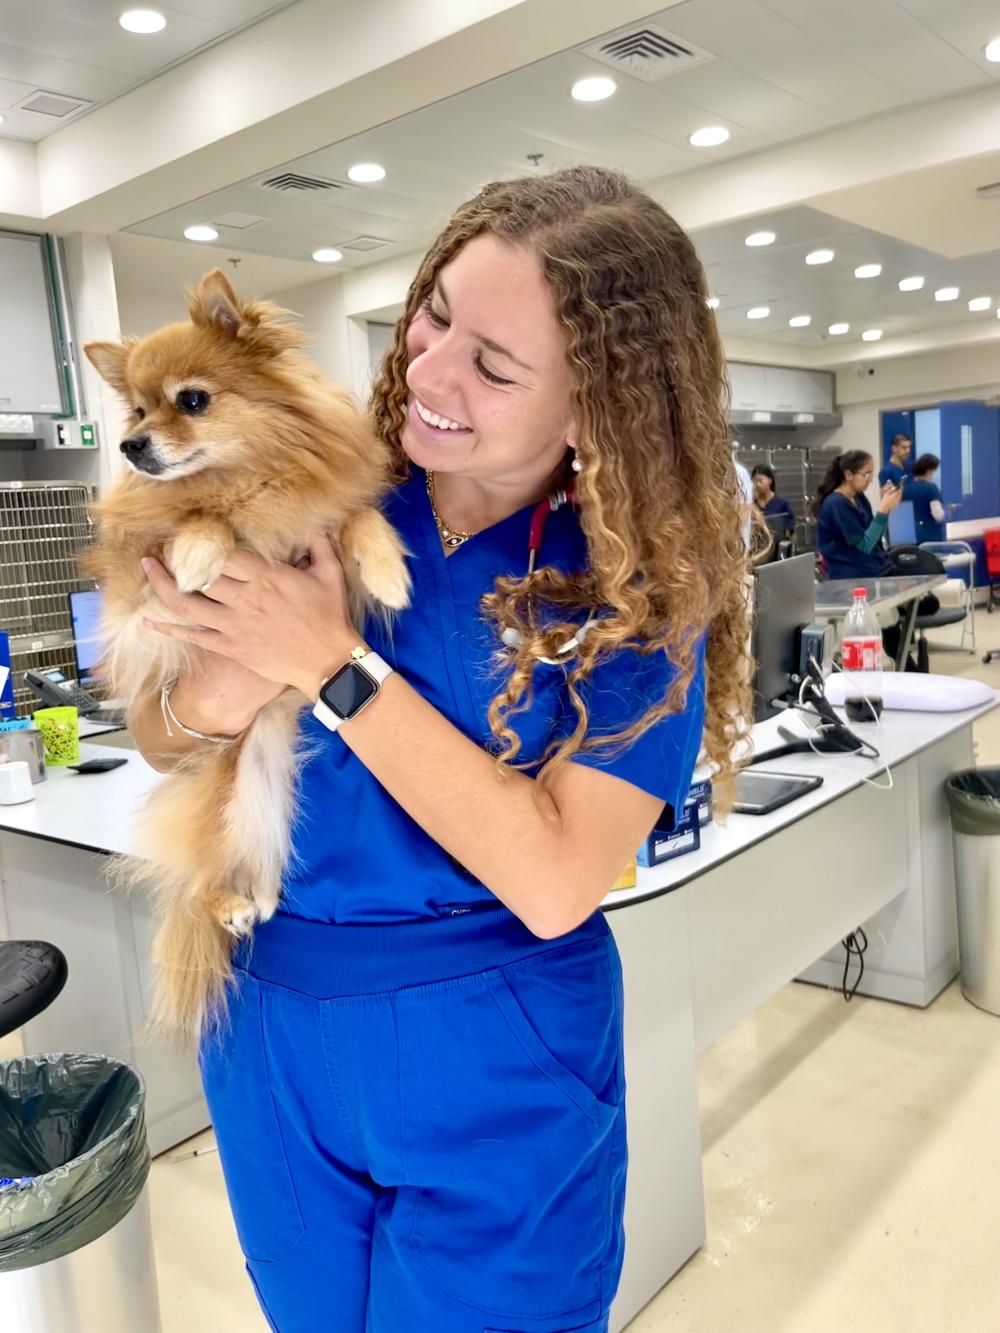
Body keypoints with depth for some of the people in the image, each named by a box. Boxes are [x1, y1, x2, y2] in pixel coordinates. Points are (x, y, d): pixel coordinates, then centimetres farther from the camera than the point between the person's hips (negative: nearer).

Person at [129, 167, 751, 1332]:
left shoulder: (642, 584, -15)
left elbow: (552, 882, -24)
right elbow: (154, 740, 0)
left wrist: (335, 666, -26)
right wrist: (209, 702, -24)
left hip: (492, 1067, -3)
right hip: (268, 1026, 4)